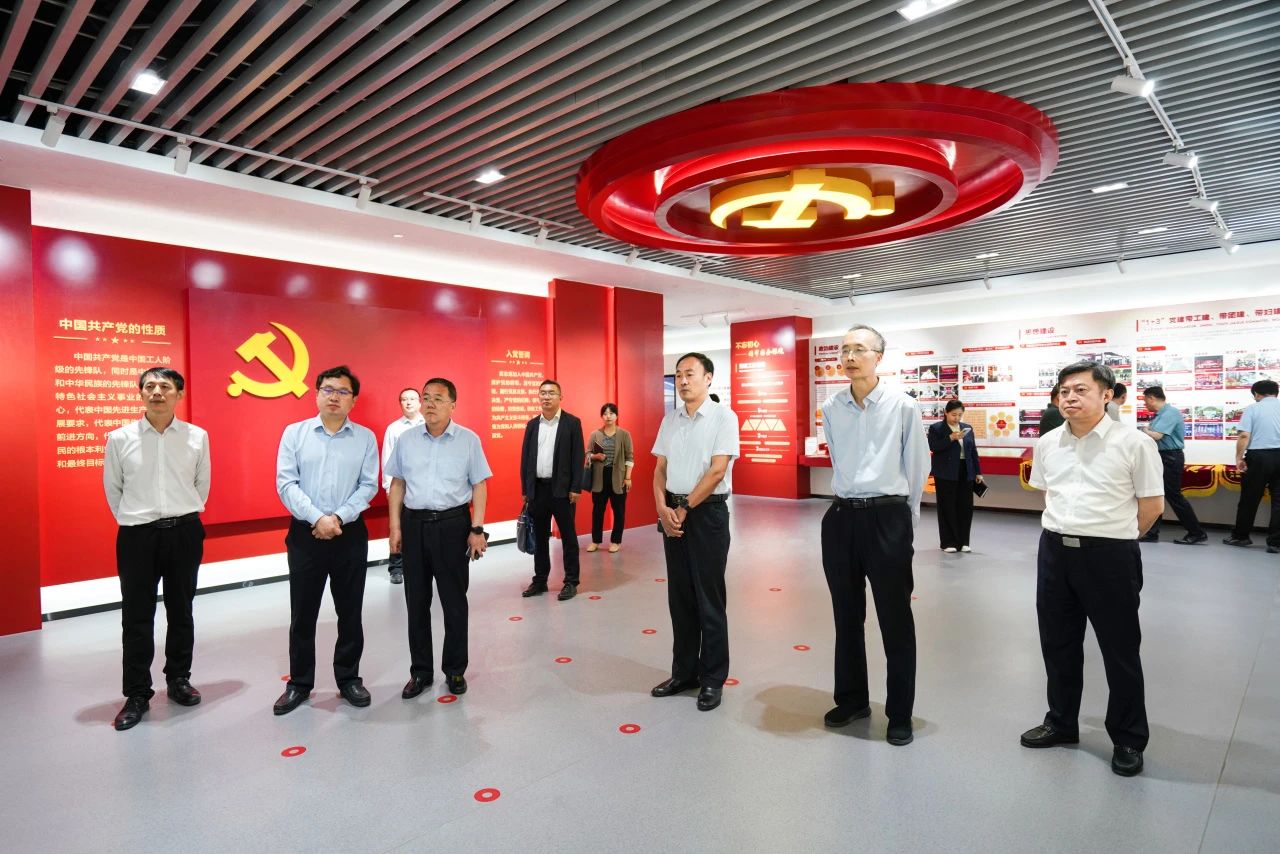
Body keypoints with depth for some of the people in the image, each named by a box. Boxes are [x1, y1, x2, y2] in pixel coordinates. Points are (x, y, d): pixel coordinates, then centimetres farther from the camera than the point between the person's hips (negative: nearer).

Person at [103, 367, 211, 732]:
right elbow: (112, 488, 8)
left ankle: (178, 679, 30)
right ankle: (137, 694, 19)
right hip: (137, 536, -1)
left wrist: (184, 516, 11)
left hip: (184, 533, 1)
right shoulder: (120, 438, -3)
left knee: (181, 611, 14)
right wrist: (131, 520, 9)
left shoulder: (197, 437, -3)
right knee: (136, 617, 6)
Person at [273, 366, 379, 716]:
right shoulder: (294, 433, 2)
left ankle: (349, 678, 24)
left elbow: (368, 486, -3)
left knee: (350, 612, 9)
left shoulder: (366, 437, 2)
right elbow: (286, 483, -5)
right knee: (302, 613, 9)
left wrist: (339, 517, -15)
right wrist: (317, 518, -16)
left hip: (351, 534, 0)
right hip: (305, 533, 0)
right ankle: (299, 683, 24)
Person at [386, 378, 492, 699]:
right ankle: (420, 671, 26)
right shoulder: (407, 440, 5)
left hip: (453, 524, -2)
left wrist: (477, 530, -8)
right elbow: (397, 485, 9)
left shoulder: (469, 440, -3)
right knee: (416, 601, 11)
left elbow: (479, 487, -2)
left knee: (454, 601, 7)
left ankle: (455, 670, 24)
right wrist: (395, 527, 3)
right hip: (414, 524, 3)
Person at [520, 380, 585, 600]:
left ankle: (571, 582, 12)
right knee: (540, 537, 12)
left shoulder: (572, 422, -2)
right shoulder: (532, 424, 10)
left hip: (562, 489, -4)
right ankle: (540, 580, 23)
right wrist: (524, 489, 6)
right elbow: (525, 457, 10)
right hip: (537, 488, 4)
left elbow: (578, 457, -6)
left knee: (568, 537, 3)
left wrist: (575, 488, -12)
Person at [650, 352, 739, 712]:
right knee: (679, 597, 12)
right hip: (672, 512, 6)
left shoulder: (723, 417, -7)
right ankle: (684, 672, 26)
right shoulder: (670, 419, 9)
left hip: (707, 512, -5)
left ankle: (713, 679, 17)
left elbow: (717, 471, -13)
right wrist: (663, 508, -6)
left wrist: (684, 509, -10)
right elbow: (660, 468, 9)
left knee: (709, 598, 3)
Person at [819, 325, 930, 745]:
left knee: (895, 620, 7)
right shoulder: (831, 408, 4)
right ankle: (852, 699, 34)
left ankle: (900, 714, 23)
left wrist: (901, 519, 9)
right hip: (841, 518, 4)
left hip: (887, 518, -4)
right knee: (846, 615, 16)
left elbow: (917, 468, 2)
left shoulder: (903, 406, -7)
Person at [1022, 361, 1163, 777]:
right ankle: (1061, 722, 34)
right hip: (1055, 551, 5)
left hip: (1110, 556, -5)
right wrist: (1067, 529, 13)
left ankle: (1128, 740, 26)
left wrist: (1115, 538, 3)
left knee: (1120, 651, 8)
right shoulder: (1047, 444, 5)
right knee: (1058, 645, 16)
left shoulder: (1134, 444, -10)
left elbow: (1153, 504, -4)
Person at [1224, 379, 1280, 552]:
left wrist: (1239, 458, -6)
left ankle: (1240, 536, 20)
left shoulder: (1252, 408, -3)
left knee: (1249, 499, 9)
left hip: (1258, 456, -2)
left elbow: (1244, 436, -11)